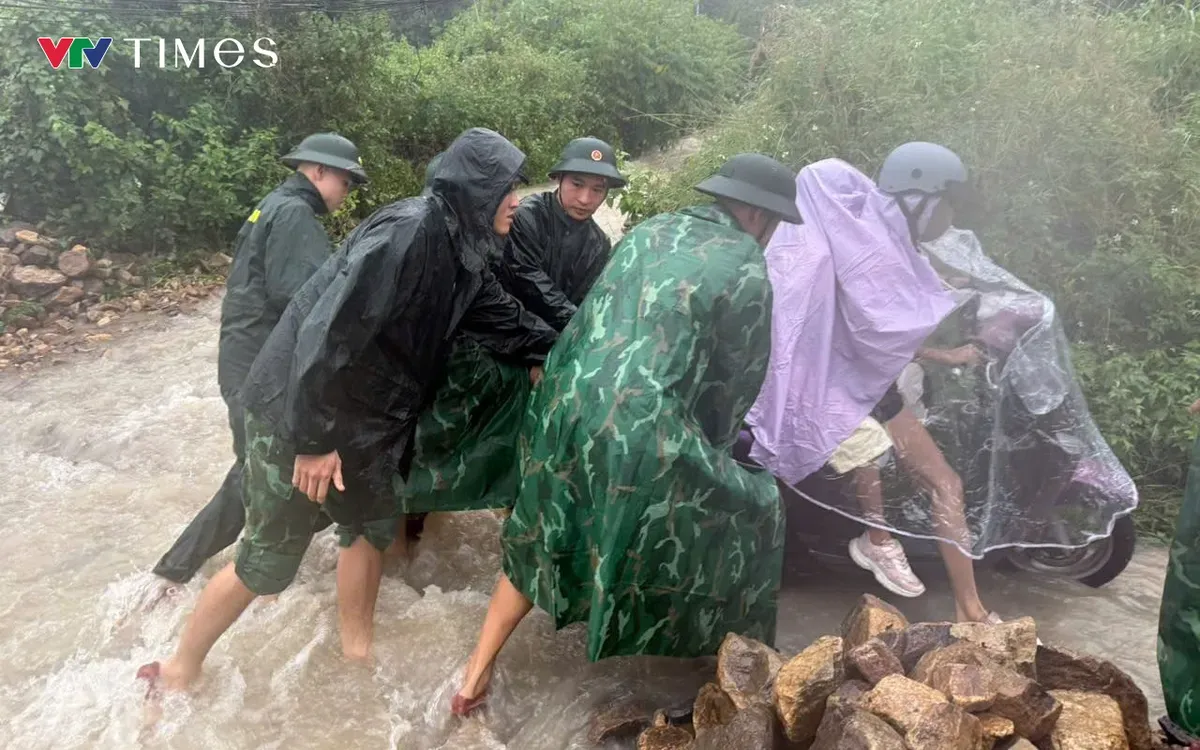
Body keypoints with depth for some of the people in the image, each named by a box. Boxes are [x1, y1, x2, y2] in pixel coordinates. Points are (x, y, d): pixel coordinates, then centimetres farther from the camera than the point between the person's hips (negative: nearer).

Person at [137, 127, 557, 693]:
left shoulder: (460, 253, 3)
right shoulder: (408, 231, -25)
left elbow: (508, 321, 15)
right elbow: (327, 329, -29)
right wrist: (313, 439, -25)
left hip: (356, 418, 9)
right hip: (294, 414, -9)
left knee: (372, 526, 17)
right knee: (270, 560, 4)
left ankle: (357, 655, 36)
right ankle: (178, 673, 27)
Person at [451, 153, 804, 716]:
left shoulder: (650, 231, 16)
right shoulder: (747, 270, 0)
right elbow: (740, 379, 7)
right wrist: (711, 445, 24)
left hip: (567, 408, 7)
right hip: (642, 432, -6)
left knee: (542, 540, 26)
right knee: (754, 510, 15)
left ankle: (476, 675, 34)